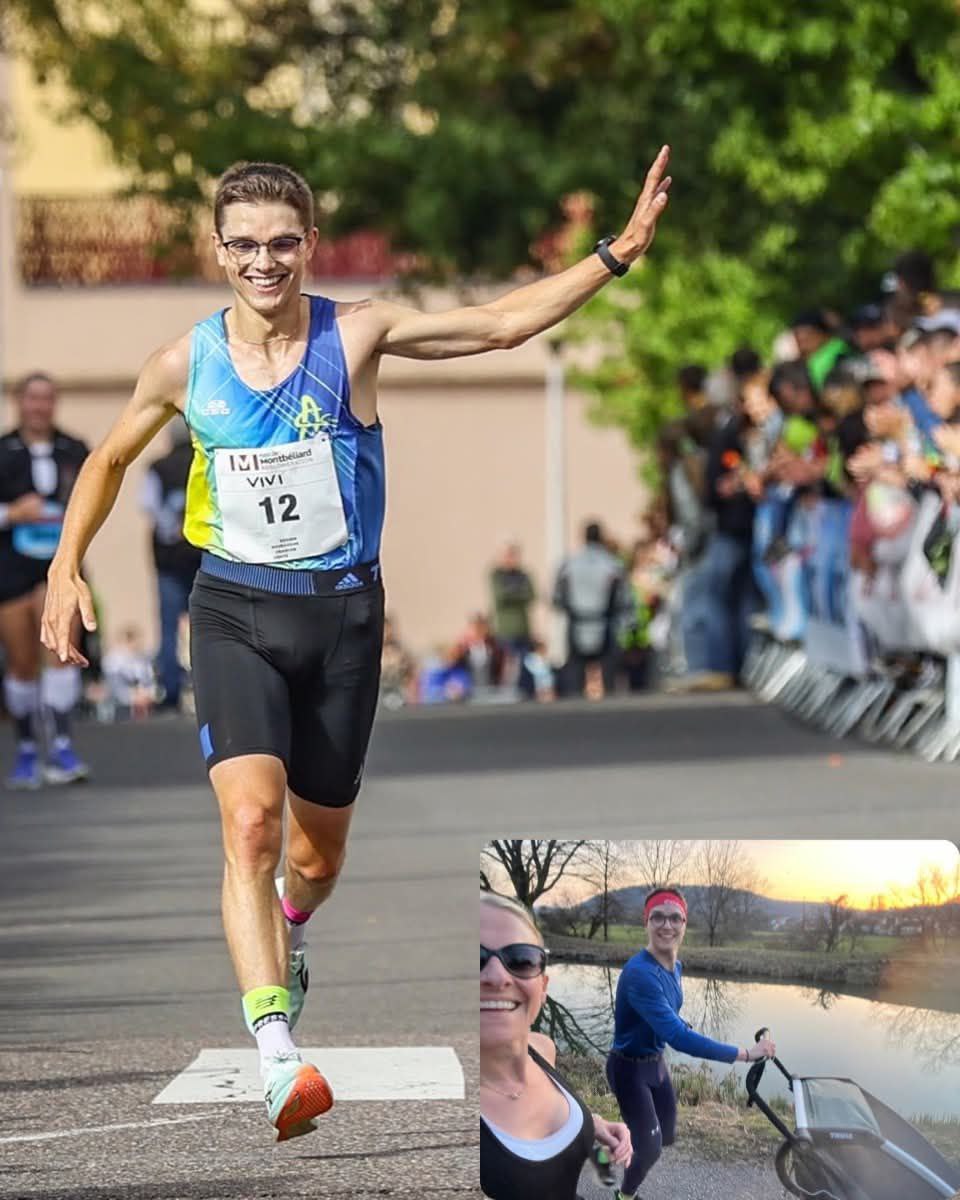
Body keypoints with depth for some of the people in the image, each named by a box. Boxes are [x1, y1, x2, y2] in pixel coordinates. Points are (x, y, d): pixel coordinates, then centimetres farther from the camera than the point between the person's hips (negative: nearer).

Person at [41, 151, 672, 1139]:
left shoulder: (356, 336, -8)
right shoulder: (186, 364, -4)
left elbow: (501, 323, -10)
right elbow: (109, 460, 13)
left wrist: (617, 253, -18)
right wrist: (65, 567, 2)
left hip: (342, 611, 1)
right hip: (234, 612, -1)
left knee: (318, 848, 13)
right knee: (249, 818, -23)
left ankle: (287, 935, 51)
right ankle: (277, 1055, -32)